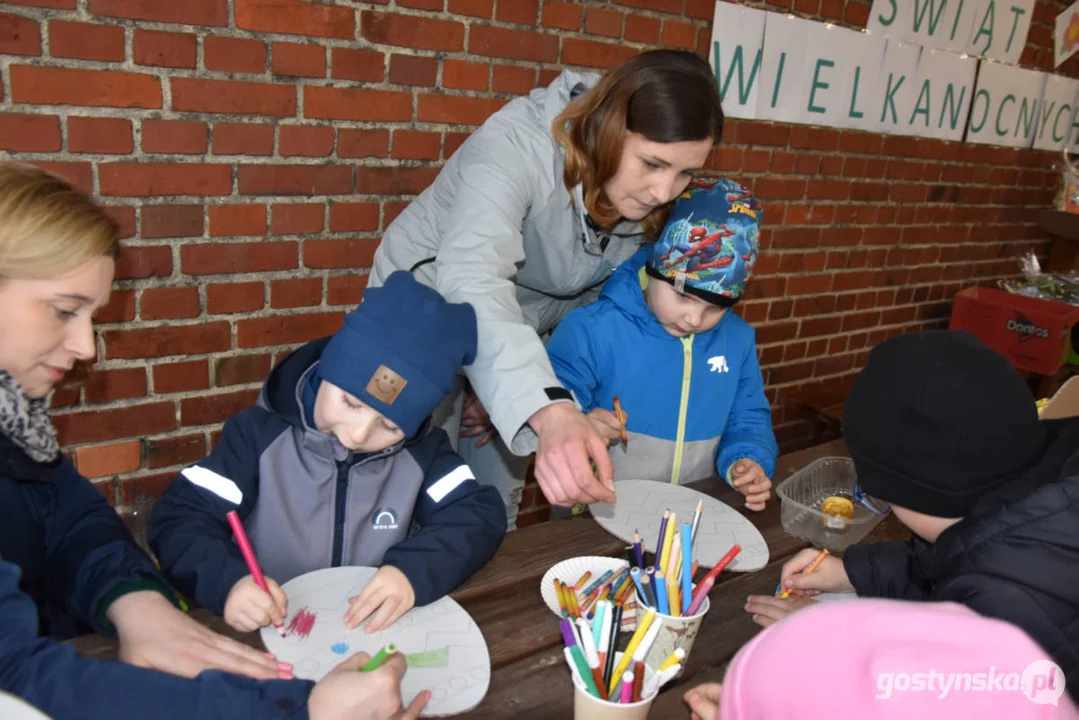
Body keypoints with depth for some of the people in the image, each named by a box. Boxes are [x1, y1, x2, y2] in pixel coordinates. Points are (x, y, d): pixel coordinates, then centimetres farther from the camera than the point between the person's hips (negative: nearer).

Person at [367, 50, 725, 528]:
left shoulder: (649, 202, -13)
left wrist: (510, 385, -11)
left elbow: (596, 301, -3)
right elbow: (471, 281, -48)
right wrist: (549, 412, -62)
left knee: (496, 508, 14)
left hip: (517, 340, 5)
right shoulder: (515, 144, -32)